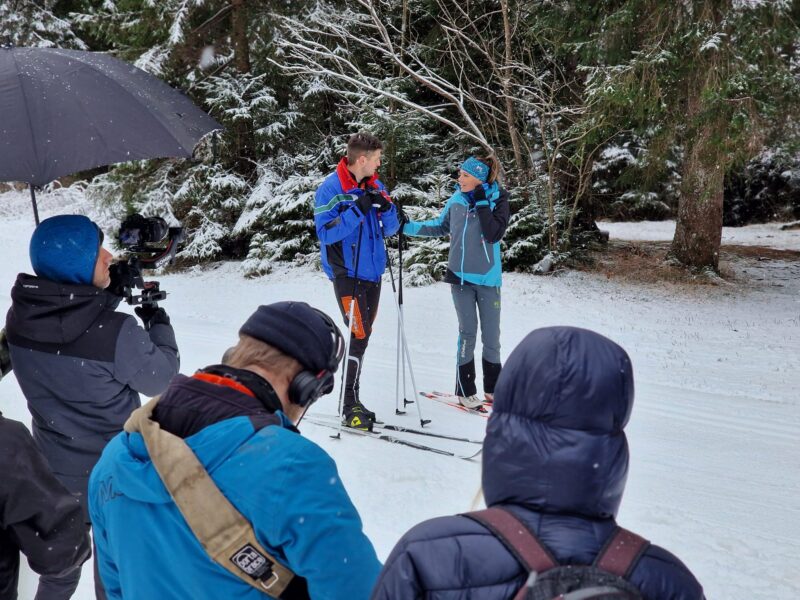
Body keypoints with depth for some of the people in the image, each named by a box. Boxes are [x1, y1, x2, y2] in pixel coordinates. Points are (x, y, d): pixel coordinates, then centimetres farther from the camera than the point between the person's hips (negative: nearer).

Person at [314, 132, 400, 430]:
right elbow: (325, 233, -18)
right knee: (358, 335, -9)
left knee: (363, 334, 13)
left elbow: (389, 230, 8)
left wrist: (386, 207, -12)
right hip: (347, 273, -7)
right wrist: (359, 210, -25)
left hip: (372, 272, 7)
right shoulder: (330, 189, -12)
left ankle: (353, 400, 24)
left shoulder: (375, 186, 7)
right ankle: (351, 405, -1)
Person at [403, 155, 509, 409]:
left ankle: (492, 388, 20)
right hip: (460, 276, 1)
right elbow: (440, 226, 16)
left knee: (491, 336, 5)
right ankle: (465, 390, 11)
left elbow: (494, 234, -20)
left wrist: (481, 202, -19)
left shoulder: (497, 199, -7)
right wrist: (409, 227, 8)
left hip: (488, 278, -1)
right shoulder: (456, 200, 0)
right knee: (467, 333, 2)